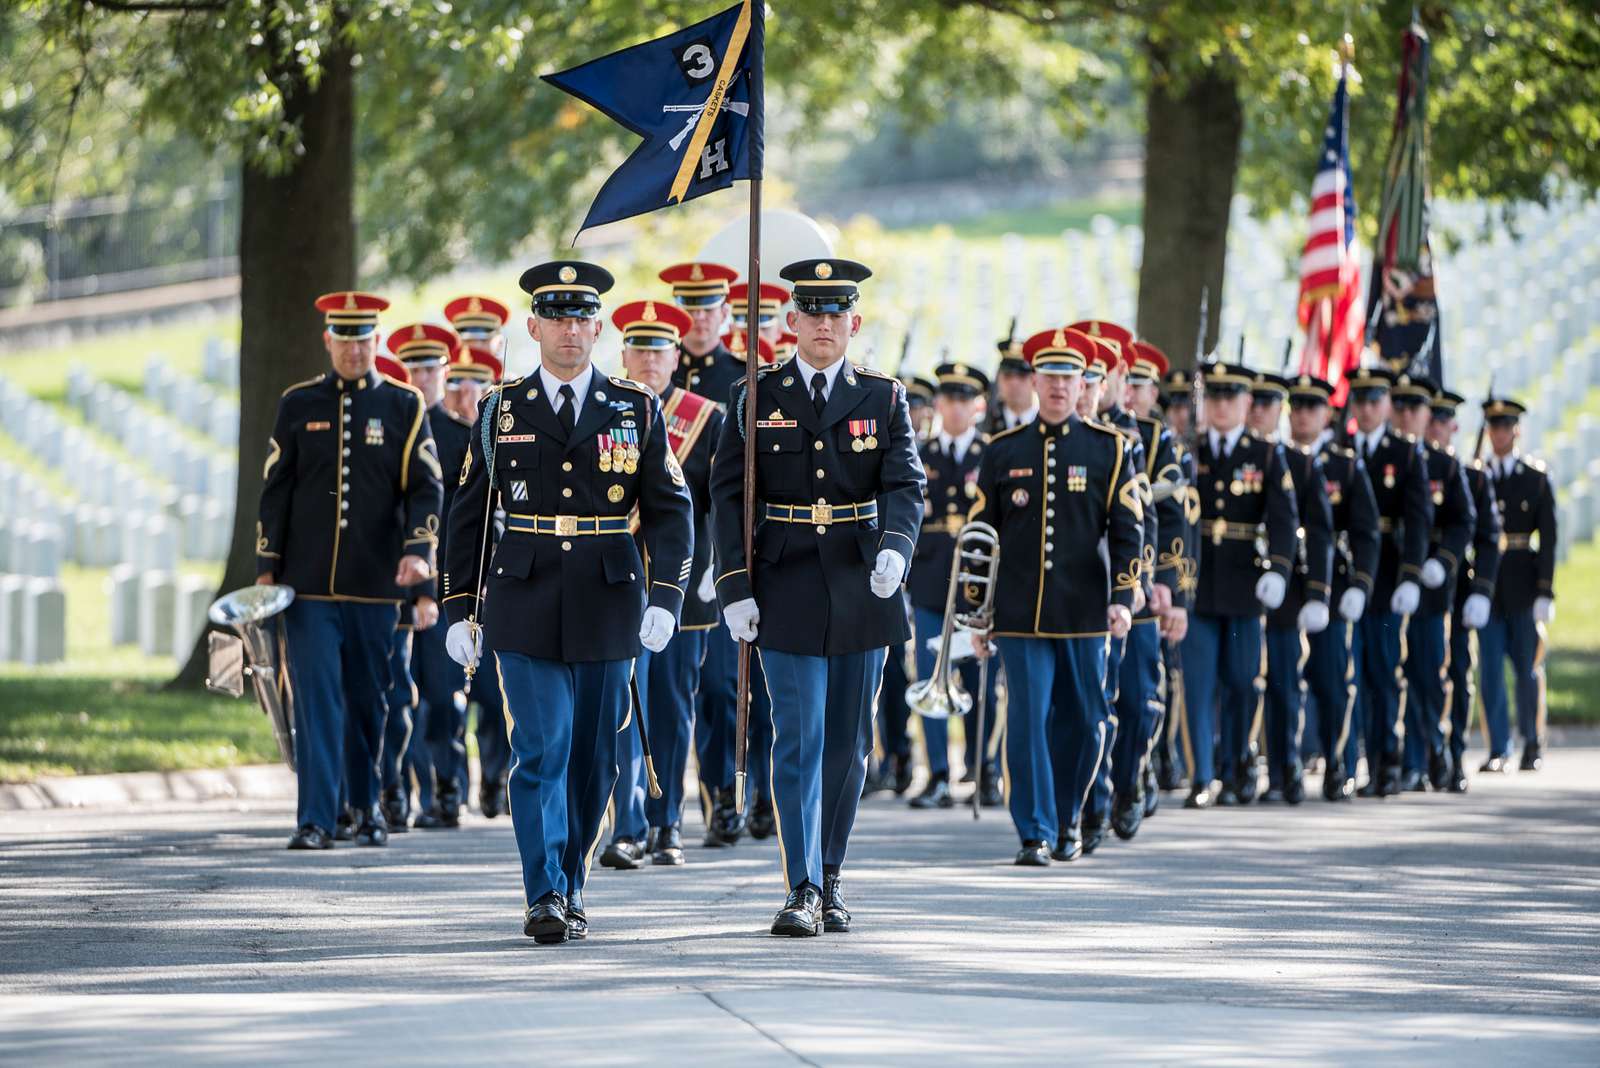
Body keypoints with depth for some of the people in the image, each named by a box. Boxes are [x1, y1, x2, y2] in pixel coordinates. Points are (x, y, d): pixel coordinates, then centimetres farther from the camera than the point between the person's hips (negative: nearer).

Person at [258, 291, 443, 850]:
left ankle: (368, 805, 26)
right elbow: (275, 490, 8)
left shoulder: (405, 406, 4)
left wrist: (418, 551, -17)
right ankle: (315, 820, -8)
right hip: (309, 581, 0)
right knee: (316, 699, -7)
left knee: (369, 700, 8)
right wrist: (266, 568, 2)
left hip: (375, 584, 0)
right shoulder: (298, 405, 6)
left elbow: (426, 488, -1)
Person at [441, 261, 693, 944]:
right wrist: (460, 610, 6)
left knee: (593, 760, 7)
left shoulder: (636, 410, 5)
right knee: (540, 753, -11)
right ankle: (545, 898, -14)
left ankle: (569, 887, 21)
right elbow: (469, 516, 10)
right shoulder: (502, 412, 6)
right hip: (525, 606, -1)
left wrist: (665, 600, -9)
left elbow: (670, 511, 4)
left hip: (607, 606, 1)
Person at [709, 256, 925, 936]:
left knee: (847, 744, 9)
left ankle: (830, 879, 21)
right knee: (798, 741, -9)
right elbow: (729, 497, 1)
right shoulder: (757, 400, 3)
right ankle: (802, 891, -11)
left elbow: (904, 488, -4)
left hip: (861, 592, 2)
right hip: (787, 594, -2)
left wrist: (895, 548, -24)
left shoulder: (884, 399, 6)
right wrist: (734, 587, -8)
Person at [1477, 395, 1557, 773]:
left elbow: (1548, 538, -1)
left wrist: (1545, 591, -8)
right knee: (1490, 670, -3)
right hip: (1486, 584, 1)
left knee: (1528, 669, 4)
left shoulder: (1536, 478, 3)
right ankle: (1498, 751, 1)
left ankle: (1533, 746, 18)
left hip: (1523, 587, -1)